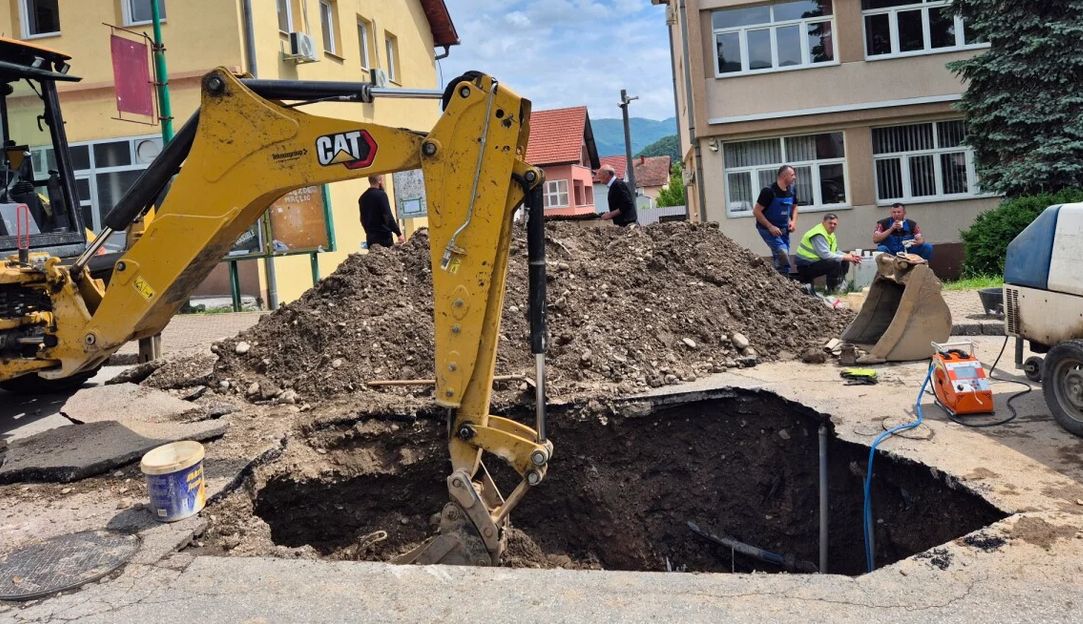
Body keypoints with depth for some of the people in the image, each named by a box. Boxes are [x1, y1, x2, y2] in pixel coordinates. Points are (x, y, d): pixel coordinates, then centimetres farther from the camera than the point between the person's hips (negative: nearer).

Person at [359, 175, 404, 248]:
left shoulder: (362, 198, 11)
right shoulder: (381, 195, -10)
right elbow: (388, 217, -16)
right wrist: (399, 233, -13)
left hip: (370, 236, 7)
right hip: (383, 235, -7)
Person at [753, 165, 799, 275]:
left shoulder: (792, 190, 1)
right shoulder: (769, 191, -19)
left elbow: (794, 207, 19)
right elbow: (756, 211, -18)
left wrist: (793, 221, 0)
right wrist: (770, 227, -22)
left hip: (783, 229, 7)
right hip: (768, 229, -7)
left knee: (780, 259, 9)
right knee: (783, 255, -22)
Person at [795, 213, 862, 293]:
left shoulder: (830, 234, 13)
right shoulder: (818, 234, -20)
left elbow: (835, 252, 17)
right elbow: (825, 254, -28)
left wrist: (849, 256, 1)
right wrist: (844, 257, -20)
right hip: (805, 266, -10)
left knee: (845, 263, 6)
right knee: (835, 264, -27)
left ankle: (838, 288, 13)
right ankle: (832, 291, -15)